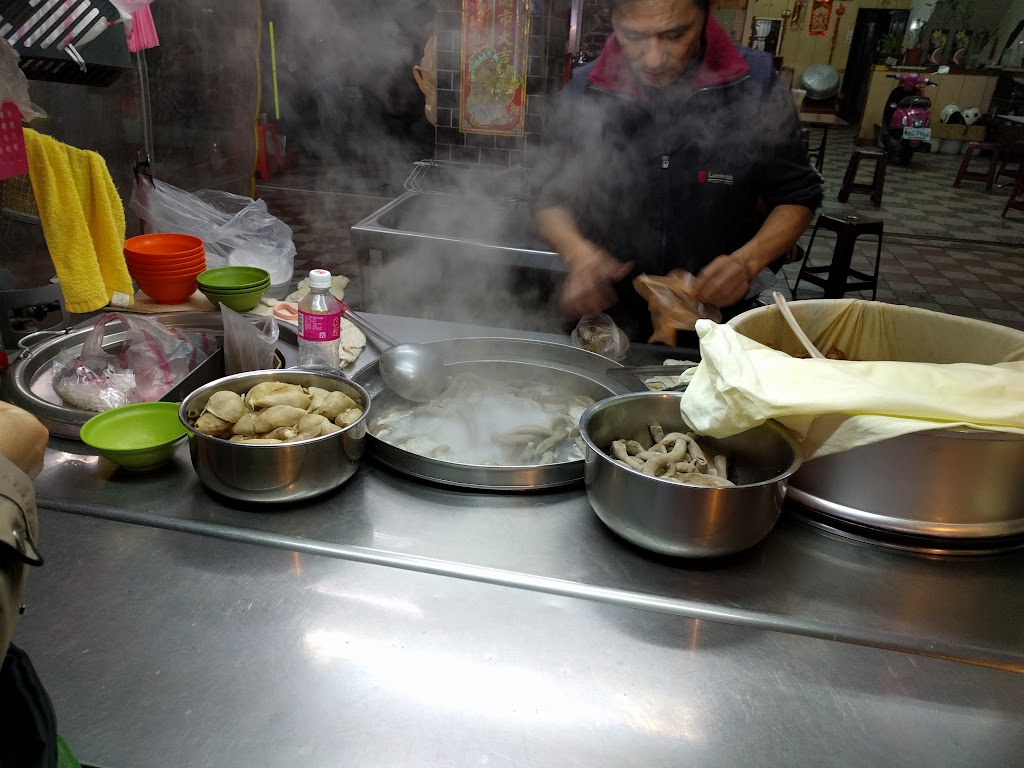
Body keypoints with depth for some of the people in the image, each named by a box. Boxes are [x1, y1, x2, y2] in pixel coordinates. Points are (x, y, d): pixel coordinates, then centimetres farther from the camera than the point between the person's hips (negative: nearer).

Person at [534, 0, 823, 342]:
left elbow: (796, 197, -1)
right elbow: (551, 198, 2)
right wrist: (577, 252, -20)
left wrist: (747, 261, -20)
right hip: (609, 313, 2)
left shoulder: (756, 87, -10)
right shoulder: (583, 93, -6)